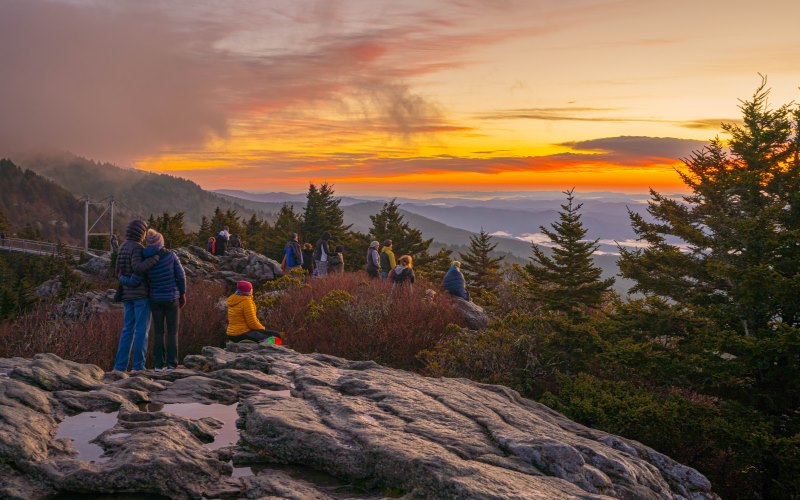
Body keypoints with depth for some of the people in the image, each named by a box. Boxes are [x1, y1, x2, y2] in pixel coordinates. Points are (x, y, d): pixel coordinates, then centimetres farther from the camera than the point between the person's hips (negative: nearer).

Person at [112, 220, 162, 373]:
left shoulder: (122, 248, 14)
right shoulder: (137, 248, -13)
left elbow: (118, 272, 17)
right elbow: (138, 268, -30)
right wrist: (156, 257, -22)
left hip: (127, 295, 8)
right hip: (141, 294, -8)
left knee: (128, 330, 11)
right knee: (141, 330, -3)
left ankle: (120, 365, 6)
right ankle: (138, 366, -3)